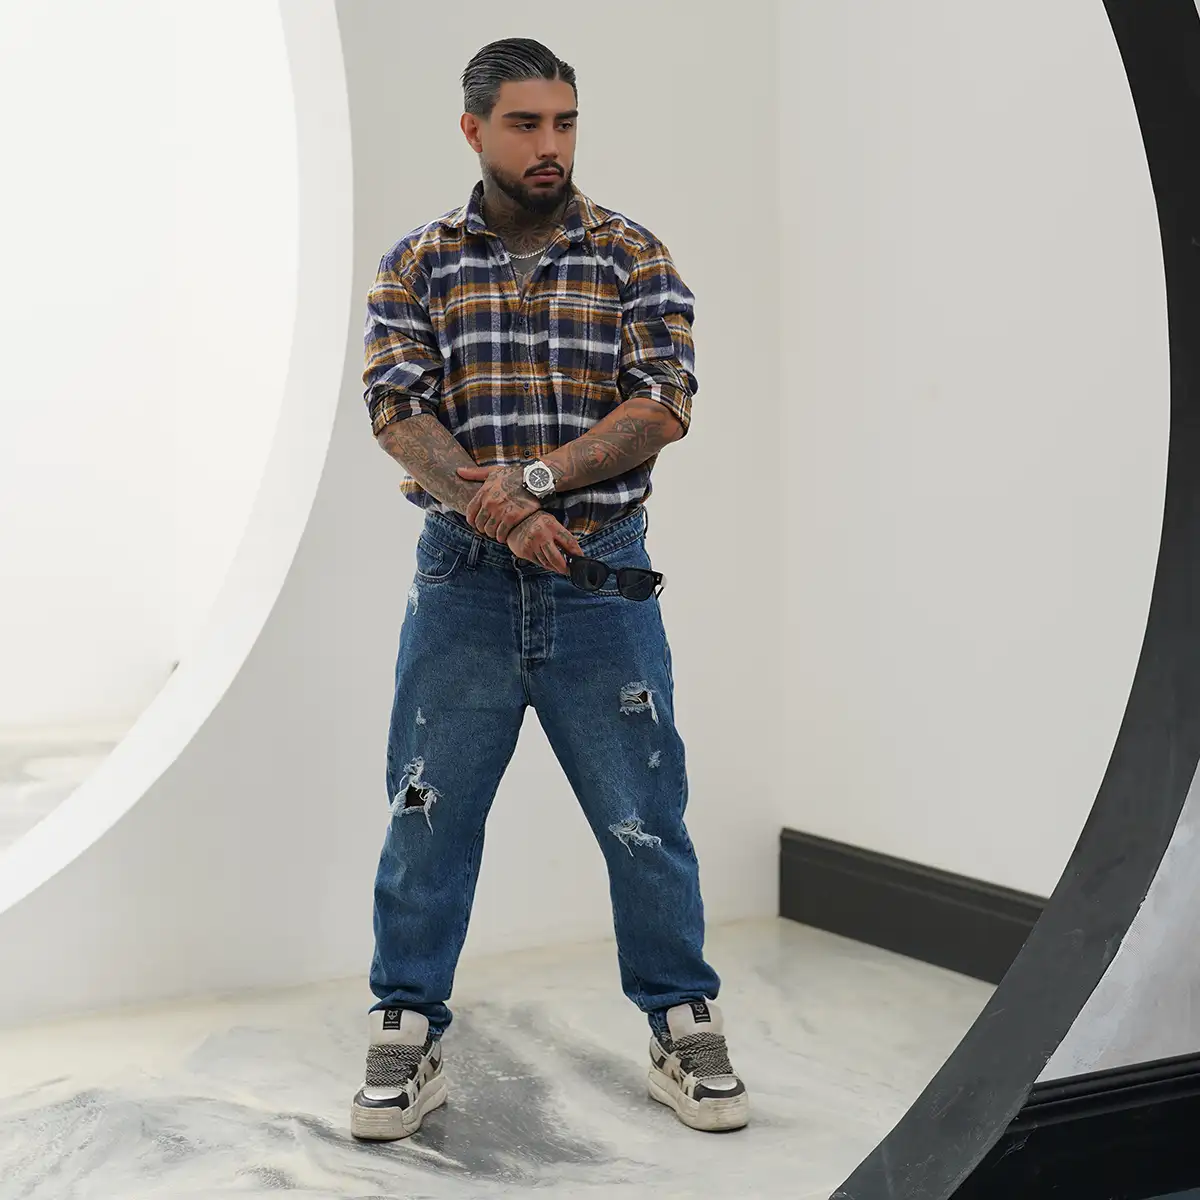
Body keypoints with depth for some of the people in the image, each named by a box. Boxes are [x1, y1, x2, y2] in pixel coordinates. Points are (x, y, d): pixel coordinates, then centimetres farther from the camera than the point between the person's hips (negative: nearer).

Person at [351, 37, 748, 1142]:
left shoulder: (634, 257, 3)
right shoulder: (418, 266, 4)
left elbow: (664, 404, -9)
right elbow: (400, 415, -7)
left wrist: (531, 479, -19)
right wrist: (503, 517, -21)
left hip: (604, 583, 0)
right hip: (463, 584, 1)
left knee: (645, 820, 6)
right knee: (428, 818, 6)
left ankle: (684, 1031, 22)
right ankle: (408, 1039, 21)